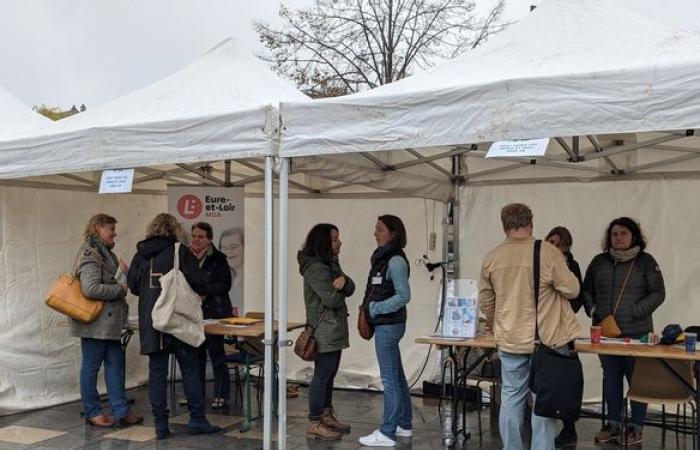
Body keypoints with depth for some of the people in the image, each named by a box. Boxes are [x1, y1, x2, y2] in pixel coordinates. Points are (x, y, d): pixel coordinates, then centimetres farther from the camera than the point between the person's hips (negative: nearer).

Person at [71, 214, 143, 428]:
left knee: (115, 363, 9)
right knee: (91, 365, 3)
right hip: (95, 321, -9)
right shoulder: (90, 254, -15)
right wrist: (120, 289, -15)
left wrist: (122, 272, 8)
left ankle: (121, 411, 13)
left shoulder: (105, 252, 15)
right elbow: (91, 289, -25)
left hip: (109, 321, 9)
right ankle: (92, 413, 13)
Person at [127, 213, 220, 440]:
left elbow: (133, 286, 12)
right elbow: (200, 284, -10)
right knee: (190, 368, 6)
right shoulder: (180, 252, -7)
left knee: (157, 370, 7)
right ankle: (197, 419, 8)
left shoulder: (140, 255, 6)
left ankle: (160, 424, 9)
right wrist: (202, 292, 12)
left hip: (150, 321, 4)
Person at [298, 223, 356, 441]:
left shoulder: (332, 264, 15)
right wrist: (339, 291, 0)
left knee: (329, 374, 16)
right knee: (322, 375, -6)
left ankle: (327, 416, 26)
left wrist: (343, 280, -15)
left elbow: (350, 289, 7)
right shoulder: (315, 268, -17)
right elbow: (332, 299, -22)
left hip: (335, 330, 10)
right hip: (324, 331, -10)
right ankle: (314, 424, 1)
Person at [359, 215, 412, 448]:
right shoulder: (382, 257, 12)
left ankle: (387, 433, 0)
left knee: (390, 378, -5)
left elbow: (403, 296, -19)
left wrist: (376, 309, -16)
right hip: (385, 324, 10)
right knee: (397, 376, 17)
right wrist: (369, 310, 7)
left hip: (388, 325, -10)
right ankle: (404, 425, 28)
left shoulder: (396, 261, -15)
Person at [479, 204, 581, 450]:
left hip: (509, 340, 3)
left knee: (511, 399, 12)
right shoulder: (548, 252, -13)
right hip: (547, 339, -3)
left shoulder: (491, 257, 0)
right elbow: (571, 289, -8)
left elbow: (485, 301, 9)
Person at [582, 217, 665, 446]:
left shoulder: (646, 262, -1)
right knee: (610, 378, 11)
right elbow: (587, 290, 17)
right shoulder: (599, 262, 9)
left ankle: (636, 428, 14)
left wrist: (634, 313, -12)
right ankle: (613, 425, 23)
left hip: (636, 332, -4)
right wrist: (593, 310, 0)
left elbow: (658, 293, -2)